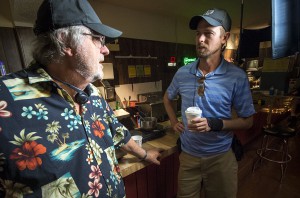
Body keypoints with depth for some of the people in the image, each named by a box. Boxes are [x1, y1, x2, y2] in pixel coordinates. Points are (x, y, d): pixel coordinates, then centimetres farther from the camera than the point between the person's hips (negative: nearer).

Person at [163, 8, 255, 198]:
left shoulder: (237, 76, -13)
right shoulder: (182, 73, -6)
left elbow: (247, 121, -7)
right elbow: (167, 98, 12)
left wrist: (214, 124, -23)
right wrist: (174, 122, 1)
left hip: (221, 157, -1)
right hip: (188, 155, 2)